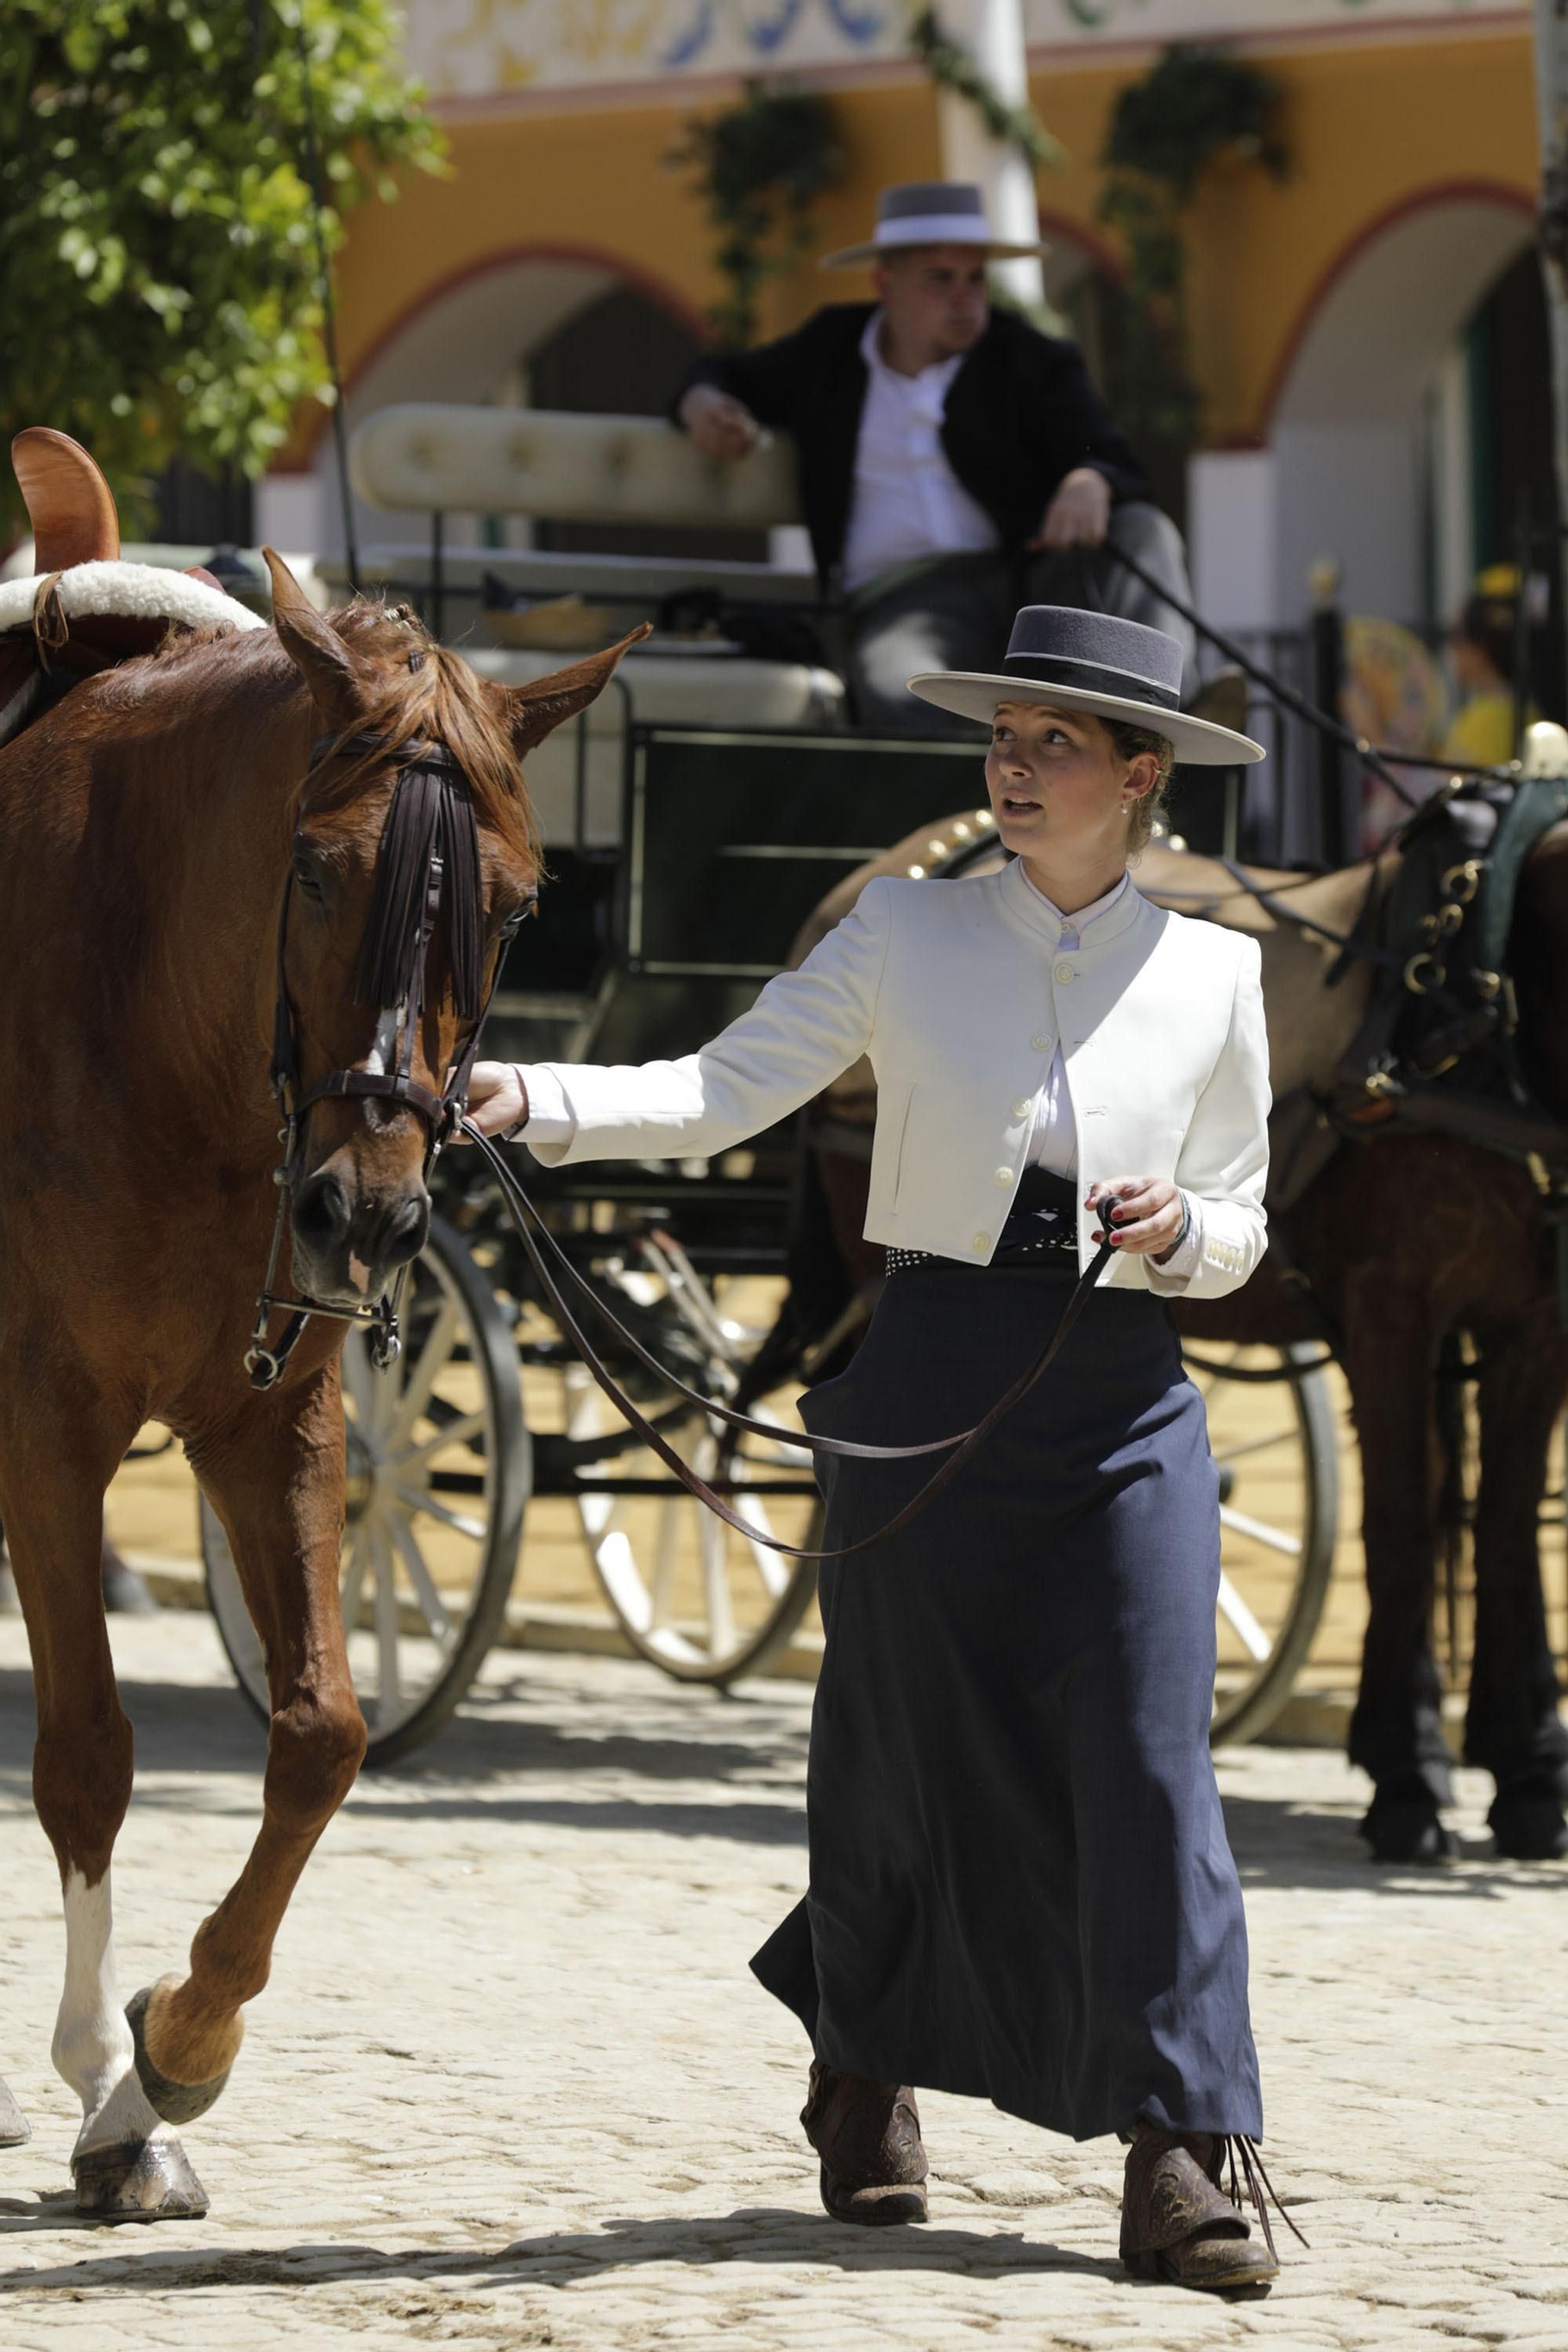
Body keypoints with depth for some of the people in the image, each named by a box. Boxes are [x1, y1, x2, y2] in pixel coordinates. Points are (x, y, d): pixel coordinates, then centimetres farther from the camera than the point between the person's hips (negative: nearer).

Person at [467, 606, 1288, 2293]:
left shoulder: (1212, 975, 5)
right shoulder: (906, 935, 1)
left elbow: (1240, 1233, 11)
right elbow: (718, 1094, -7)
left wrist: (1177, 1227, -12)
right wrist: (533, 1100, -22)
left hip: (1124, 1404, 0)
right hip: (927, 1380, 0)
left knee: (1150, 1760, -8)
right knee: (903, 1755, 10)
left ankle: (1179, 2153, -5)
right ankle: (864, 2062, 36)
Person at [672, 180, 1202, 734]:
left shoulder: (1032, 361, 11)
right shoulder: (830, 348, 16)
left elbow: (1122, 474, 0)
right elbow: (727, 375, 34)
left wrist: (1089, 484, -27)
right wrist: (702, 403, 7)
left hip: (1030, 573, 1)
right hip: (903, 598, -1)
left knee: (1142, 530, -28)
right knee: (896, 693, -37)